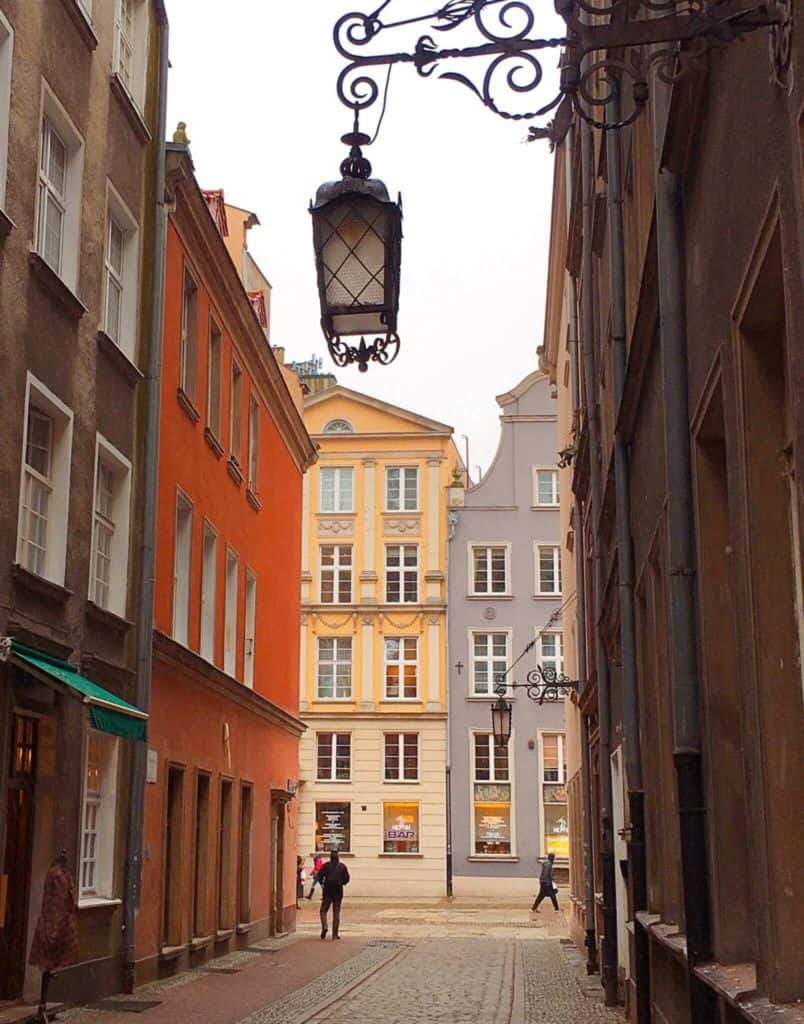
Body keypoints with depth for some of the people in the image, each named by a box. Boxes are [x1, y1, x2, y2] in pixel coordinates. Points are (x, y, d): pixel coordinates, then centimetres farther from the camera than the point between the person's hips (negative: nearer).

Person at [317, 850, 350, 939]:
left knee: (323, 911, 10)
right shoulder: (342, 866, 3)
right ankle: (335, 934, 4)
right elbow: (346, 879, 2)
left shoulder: (326, 865, -1)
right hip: (338, 891, 1)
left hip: (328, 891, -1)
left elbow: (319, 876, -3)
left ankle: (324, 926, -16)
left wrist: (322, 883, 15)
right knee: (336, 913, 7)